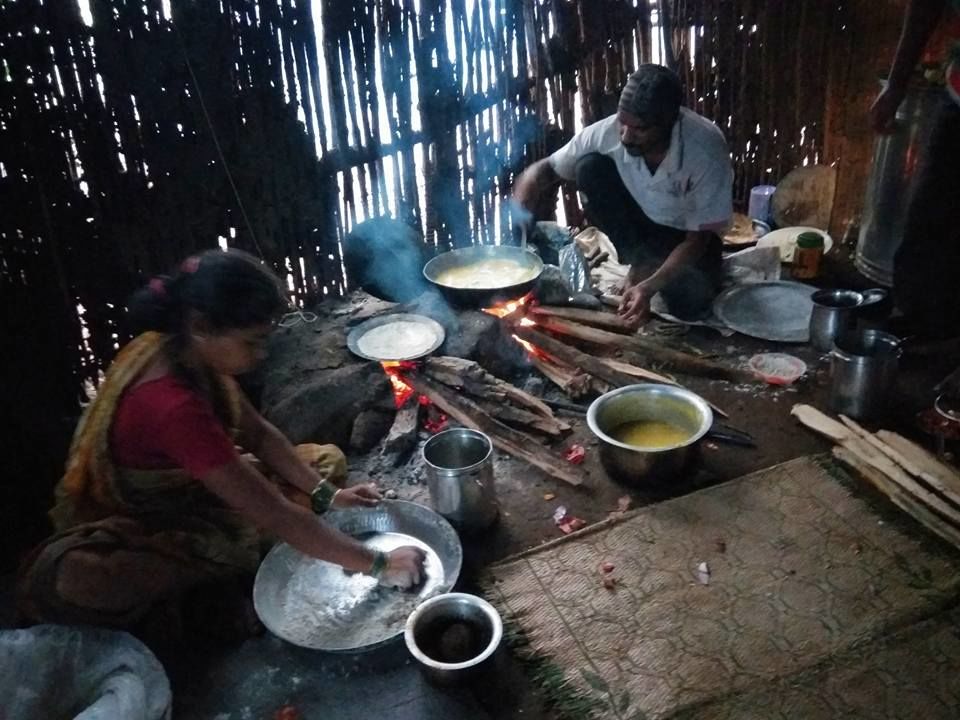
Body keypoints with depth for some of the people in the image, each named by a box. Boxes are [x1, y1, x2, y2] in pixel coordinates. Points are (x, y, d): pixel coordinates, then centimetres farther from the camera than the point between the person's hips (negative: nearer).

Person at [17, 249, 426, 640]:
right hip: (132, 525, -8)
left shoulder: (188, 351, -14)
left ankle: (212, 573, -5)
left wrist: (325, 494, -9)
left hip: (185, 486, 8)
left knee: (328, 460, 4)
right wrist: (379, 566, -32)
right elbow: (274, 516, -38)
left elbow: (257, 433, -1)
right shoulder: (172, 406, -39)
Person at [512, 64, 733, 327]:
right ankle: (640, 263, -8)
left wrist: (649, 287, -40)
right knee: (590, 167, -25)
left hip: (687, 234, -3)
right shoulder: (607, 132, -25)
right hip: (640, 221, 3)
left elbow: (698, 238, -26)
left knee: (689, 305, -32)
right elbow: (545, 170, -13)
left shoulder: (706, 150, -32)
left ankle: (647, 276, 4)